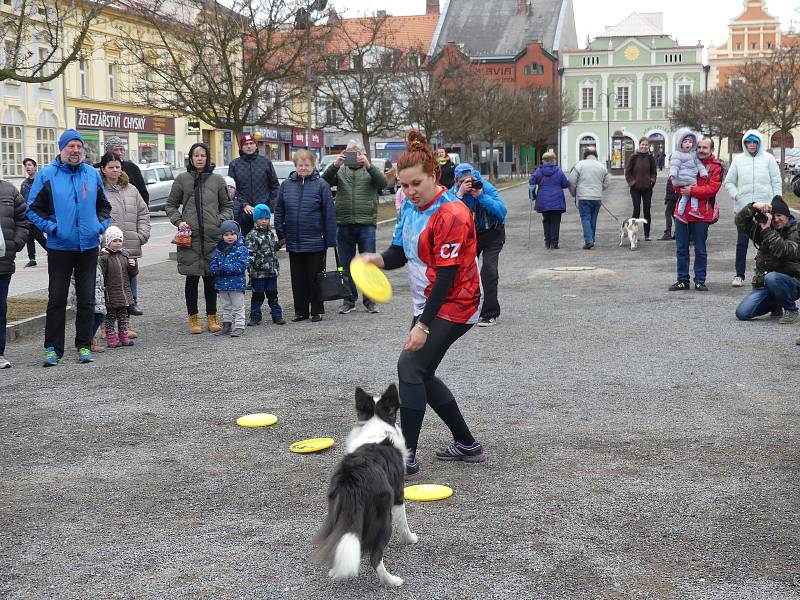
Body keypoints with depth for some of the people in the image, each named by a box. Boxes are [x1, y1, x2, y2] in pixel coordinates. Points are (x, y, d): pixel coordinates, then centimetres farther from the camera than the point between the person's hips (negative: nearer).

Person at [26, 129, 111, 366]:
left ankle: (84, 346, 15)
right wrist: (51, 228, -10)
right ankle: (52, 348, 8)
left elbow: (104, 206, 18)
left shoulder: (92, 174, 8)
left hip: (89, 246, 3)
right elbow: (32, 208, 1)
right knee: (57, 299, 0)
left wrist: (100, 225, 2)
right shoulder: (46, 175, -1)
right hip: (60, 247, -3)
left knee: (87, 299, 6)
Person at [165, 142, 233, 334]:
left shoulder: (217, 180, 8)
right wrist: (178, 221, -3)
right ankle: (193, 318, 14)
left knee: (211, 278, 6)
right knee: (192, 279, 4)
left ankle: (211, 317, 17)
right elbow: (170, 205, 13)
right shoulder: (182, 179, 6)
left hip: (213, 237, 1)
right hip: (190, 237, -1)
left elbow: (227, 205, 15)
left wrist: (222, 220, -2)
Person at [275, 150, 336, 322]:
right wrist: (281, 235, 6)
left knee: (315, 277, 5)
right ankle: (301, 311, 20)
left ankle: (317, 310, 16)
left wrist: (330, 239, -10)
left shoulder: (321, 185, -5)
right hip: (293, 242, 4)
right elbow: (279, 212, 12)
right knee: (298, 279, 10)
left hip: (315, 242, -4)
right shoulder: (286, 185, 6)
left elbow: (329, 214, -7)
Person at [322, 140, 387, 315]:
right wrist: (335, 165, -18)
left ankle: (370, 300, 11)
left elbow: (383, 183, -10)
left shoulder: (371, 171, 9)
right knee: (346, 265, 8)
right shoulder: (341, 171, 13)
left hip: (366, 224, -2)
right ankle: (349, 300, 17)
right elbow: (325, 181, -2)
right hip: (344, 225, 2)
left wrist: (368, 166, -22)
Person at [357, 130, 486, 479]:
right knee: (421, 374, 13)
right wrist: (377, 260, -12)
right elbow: (400, 254, 12)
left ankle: (407, 459, -9)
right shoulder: (410, 207, 6)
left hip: (454, 307, -10)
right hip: (429, 305, 10)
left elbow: (446, 276, -23)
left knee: (410, 367, -16)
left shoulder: (451, 215, -21)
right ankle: (467, 446, 25)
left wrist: (423, 325, -25)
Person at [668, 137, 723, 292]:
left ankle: (700, 281, 14)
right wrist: (680, 189, -8)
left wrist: (692, 190, -21)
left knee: (700, 249, 5)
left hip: (701, 214, -4)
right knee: (681, 248, 7)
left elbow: (713, 188, -13)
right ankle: (683, 280, 16)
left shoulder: (716, 167, -2)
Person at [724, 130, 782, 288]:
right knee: (742, 241, 1)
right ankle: (739, 275, 7)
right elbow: (728, 182, 12)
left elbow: (776, 182, 5)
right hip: (743, 207, 1)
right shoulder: (738, 160, 8)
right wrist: (736, 196, -4)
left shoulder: (768, 158, 5)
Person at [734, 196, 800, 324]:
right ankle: (776, 305, 18)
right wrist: (754, 207, -14)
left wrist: (767, 230, -24)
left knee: (772, 278, -40)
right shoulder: (762, 229, 11)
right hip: (764, 285, 5)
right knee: (742, 313, -13)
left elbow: (782, 251, -24)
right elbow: (740, 221, 1)